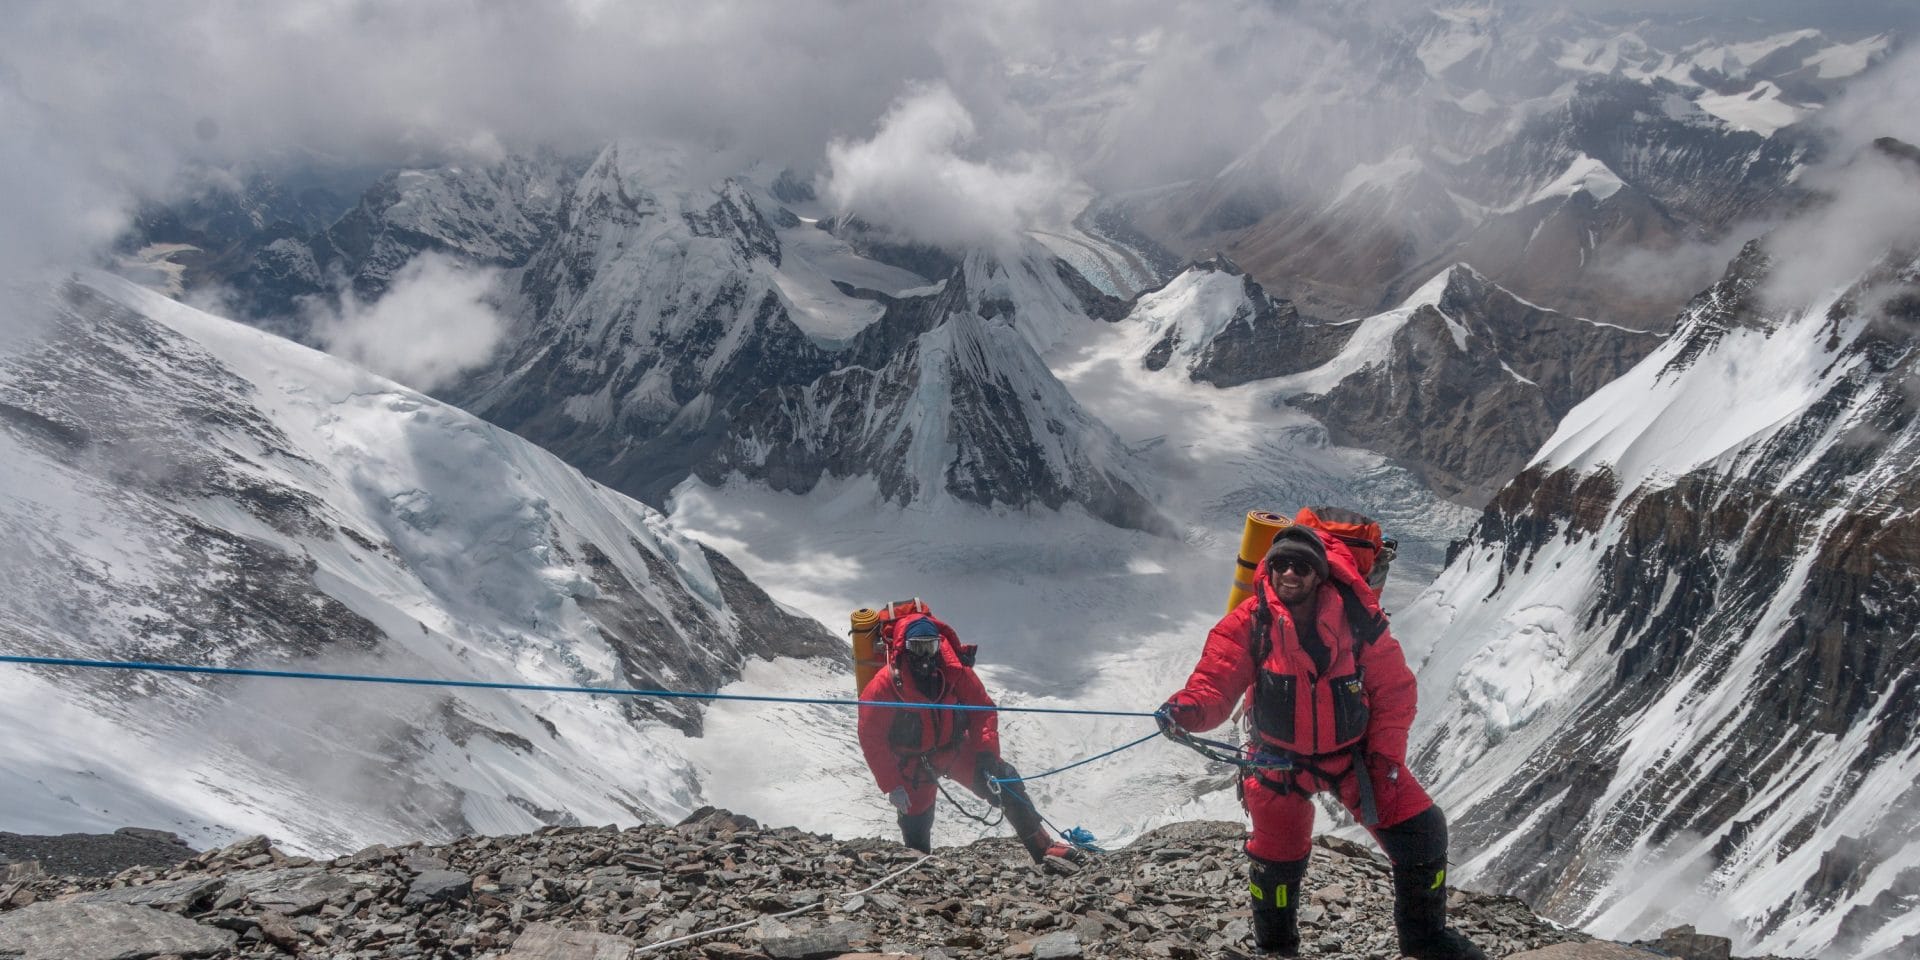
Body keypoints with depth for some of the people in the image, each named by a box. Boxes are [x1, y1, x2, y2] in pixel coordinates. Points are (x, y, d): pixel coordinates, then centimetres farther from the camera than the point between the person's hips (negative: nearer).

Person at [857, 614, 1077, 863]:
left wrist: (987, 754, -18)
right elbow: (872, 740, -17)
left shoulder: (955, 671, -17)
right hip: (913, 765, -2)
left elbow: (982, 709, -6)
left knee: (1005, 781, -12)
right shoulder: (884, 686, -24)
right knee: (916, 835, 6)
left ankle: (1042, 848, -5)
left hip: (955, 749, 2)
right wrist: (892, 786, -20)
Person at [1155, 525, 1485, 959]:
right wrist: (1187, 710, -45)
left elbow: (1394, 690, -8)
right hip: (1281, 758, 0)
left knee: (1420, 831, -4)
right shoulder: (1248, 623, -20)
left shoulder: (1358, 619, -17)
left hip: (1354, 754, 1)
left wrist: (1386, 756, -12)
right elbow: (1215, 683, -24)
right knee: (1277, 859, 13)